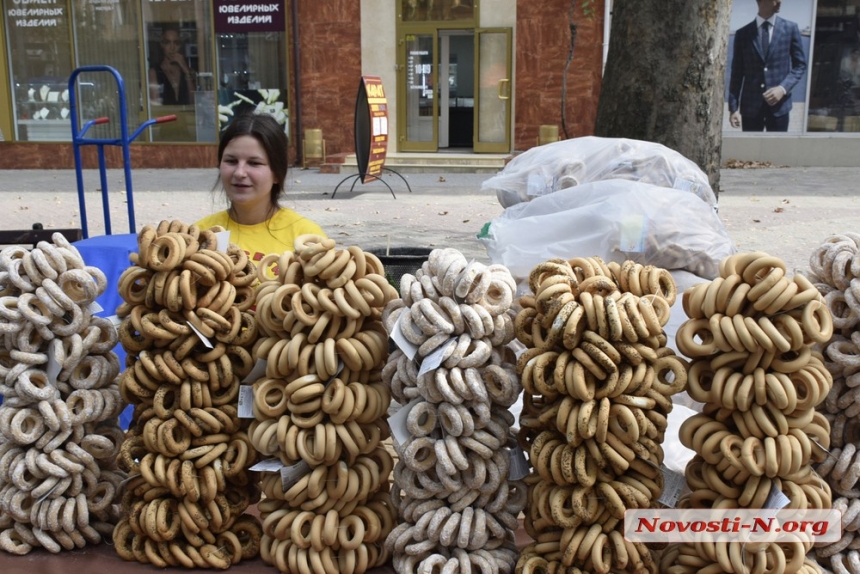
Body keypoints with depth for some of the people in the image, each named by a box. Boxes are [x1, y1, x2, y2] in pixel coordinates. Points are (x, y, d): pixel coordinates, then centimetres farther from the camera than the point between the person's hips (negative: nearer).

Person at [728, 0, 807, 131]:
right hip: (750, 105, 0)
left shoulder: (790, 28, 5)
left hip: (779, 104, 1)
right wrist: (734, 108, -4)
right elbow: (737, 73, 4)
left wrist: (783, 88, -10)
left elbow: (800, 65, 7)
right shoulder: (743, 33, 3)